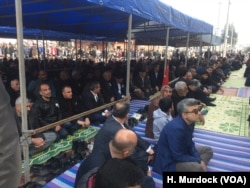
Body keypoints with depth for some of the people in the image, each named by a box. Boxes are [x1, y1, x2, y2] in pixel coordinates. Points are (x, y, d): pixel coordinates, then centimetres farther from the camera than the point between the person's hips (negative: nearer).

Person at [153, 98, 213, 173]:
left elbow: (190, 144, 7)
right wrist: (199, 160, -16)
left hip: (181, 153, 10)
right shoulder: (176, 128, -33)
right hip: (169, 163, -10)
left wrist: (199, 159, -6)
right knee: (197, 168, -32)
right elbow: (178, 157, -26)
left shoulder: (189, 122, -5)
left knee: (208, 150, 13)